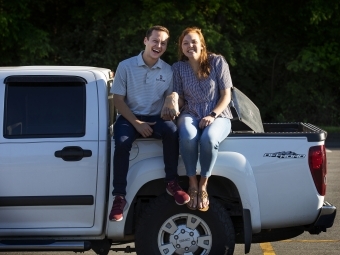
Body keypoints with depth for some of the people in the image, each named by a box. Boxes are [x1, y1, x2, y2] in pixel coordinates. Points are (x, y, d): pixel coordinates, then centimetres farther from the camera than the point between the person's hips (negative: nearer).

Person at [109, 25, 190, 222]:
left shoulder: (167, 71, 5)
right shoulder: (126, 66, -3)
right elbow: (118, 99, -4)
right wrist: (136, 123, -14)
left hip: (156, 118, 2)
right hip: (130, 117, -2)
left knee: (171, 130, -32)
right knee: (122, 143, -33)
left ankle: (172, 182, -20)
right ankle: (119, 197, -29)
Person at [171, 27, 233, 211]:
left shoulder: (217, 62, -2)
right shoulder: (178, 68, 4)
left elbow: (226, 95, -1)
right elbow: (180, 101, 6)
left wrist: (212, 115, -16)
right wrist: (174, 98, -19)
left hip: (217, 116, -1)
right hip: (190, 115, 1)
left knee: (208, 138, -38)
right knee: (188, 136, -37)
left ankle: (203, 185, -20)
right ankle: (192, 183, -21)